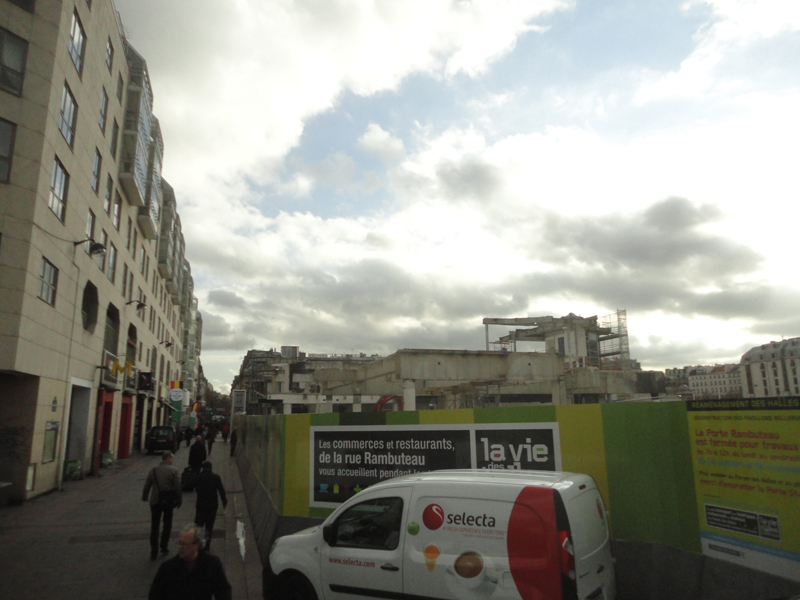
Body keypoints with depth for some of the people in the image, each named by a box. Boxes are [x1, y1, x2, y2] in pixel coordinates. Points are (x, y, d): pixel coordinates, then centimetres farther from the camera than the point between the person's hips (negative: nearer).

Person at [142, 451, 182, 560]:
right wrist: (179, 501, 0)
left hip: (155, 501, 2)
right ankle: (164, 547, 21)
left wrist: (144, 497, 20)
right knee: (167, 524, 17)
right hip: (168, 501, -2)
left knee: (154, 526, 8)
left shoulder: (153, 470, -1)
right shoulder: (173, 471, -10)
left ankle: (154, 551, 6)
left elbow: (147, 485, 5)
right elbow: (178, 487, -11)